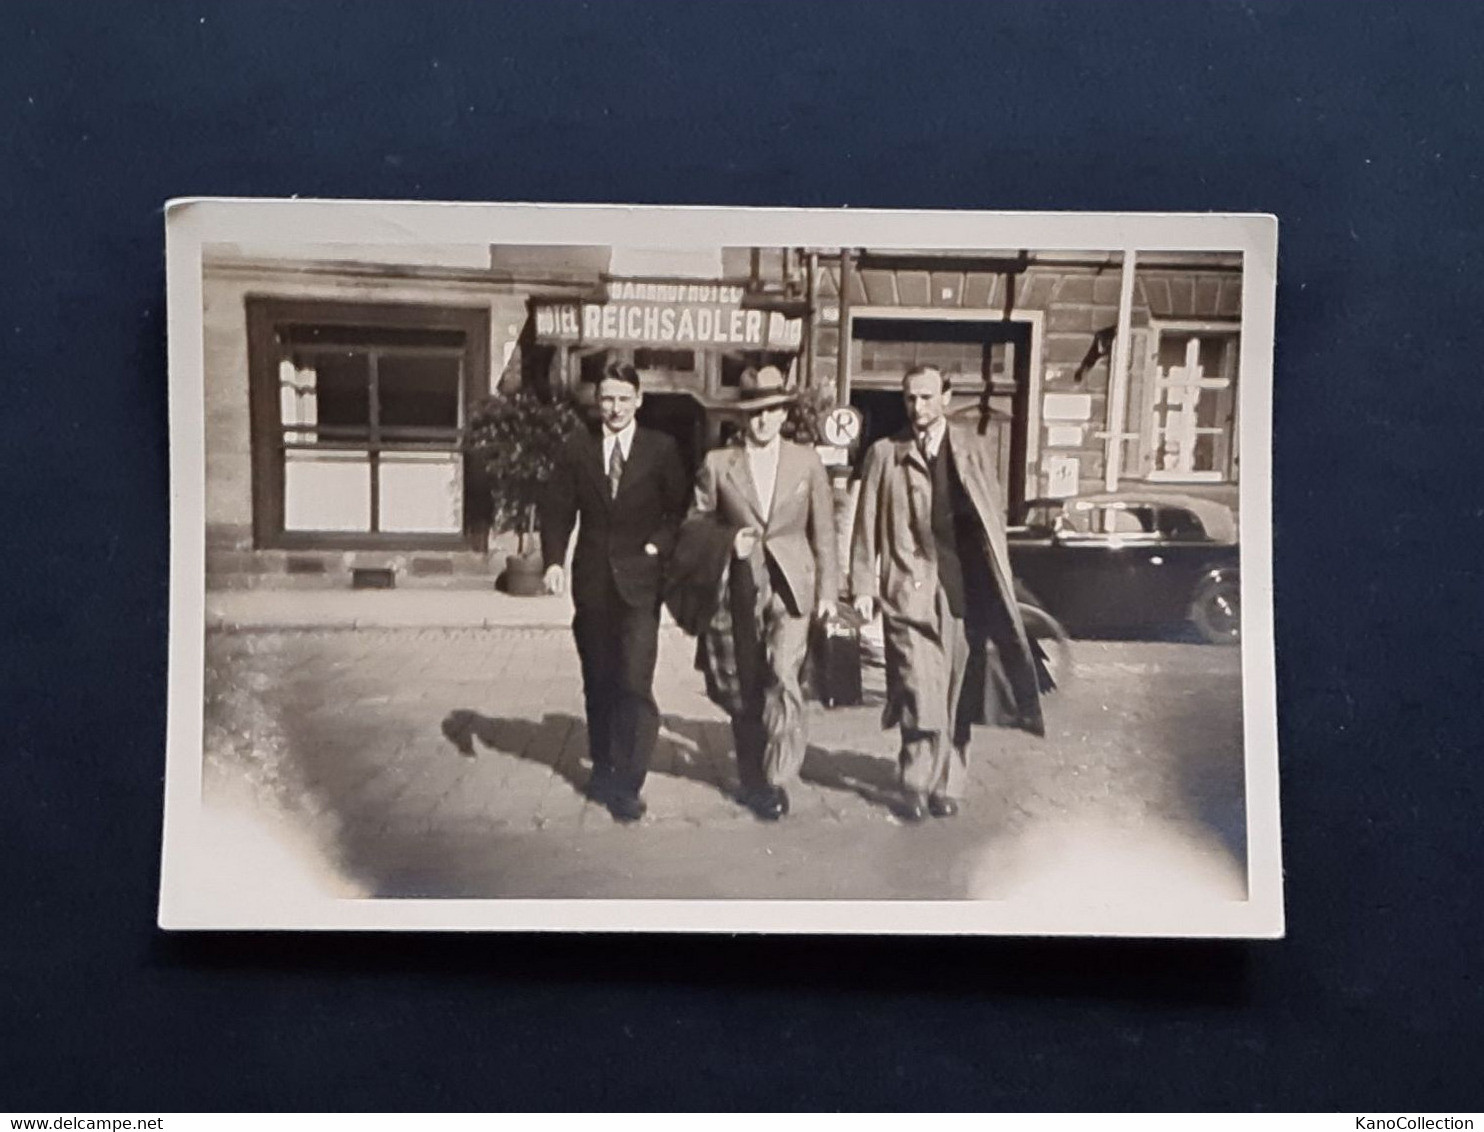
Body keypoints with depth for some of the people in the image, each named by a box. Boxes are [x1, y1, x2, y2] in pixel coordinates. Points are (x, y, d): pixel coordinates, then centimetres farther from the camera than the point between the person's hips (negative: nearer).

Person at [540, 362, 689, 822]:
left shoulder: (661, 449, 1)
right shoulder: (577, 449, 7)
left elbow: (681, 507, 5)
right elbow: (556, 508, 7)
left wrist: (660, 544, -10)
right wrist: (553, 560, -6)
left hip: (639, 580, -3)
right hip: (592, 580, 3)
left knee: (634, 682, -11)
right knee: (598, 681, 12)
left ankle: (627, 784, -7)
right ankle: (602, 765, 27)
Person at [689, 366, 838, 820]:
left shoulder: (806, 462, 7)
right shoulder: (718, 464, 4)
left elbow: (823, 532, 9)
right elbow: (696, 522, 8)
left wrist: (828, 589, 5)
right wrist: (728, 541, -10)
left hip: (790, 586, -1)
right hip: (741, 589, 1)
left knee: (784, 676, -17)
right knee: (745, 688, 7)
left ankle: (779, 778, -9)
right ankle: (752, 780, 23)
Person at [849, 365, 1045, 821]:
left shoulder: (974, 449, 11)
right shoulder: (885, 454, 8)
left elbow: (992, 517, 10)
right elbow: (867, 525, 7)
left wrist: (996, 580, 3)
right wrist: (863, 586, 0)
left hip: (965, 590, 2)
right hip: (908, 588, -2)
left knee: (957, 695, 5)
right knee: (919, 693, -9)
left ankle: (947, 784, 17)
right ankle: (917, 786, 5)